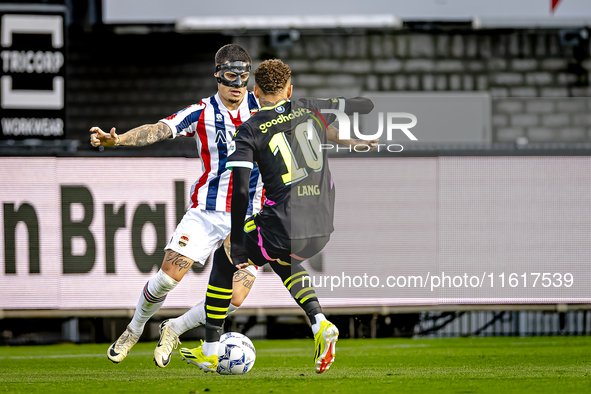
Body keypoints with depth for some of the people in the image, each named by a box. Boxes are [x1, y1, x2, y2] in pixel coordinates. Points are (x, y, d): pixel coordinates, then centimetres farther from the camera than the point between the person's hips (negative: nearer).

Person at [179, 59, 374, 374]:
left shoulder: (250, 131, -3)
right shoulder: (310, 111, 8)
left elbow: (239, 191, -12)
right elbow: (363, 106, 21)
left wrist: (237, 244, -8)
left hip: (281, 228, -5)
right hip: (322, 230, 5)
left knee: (224, 258, 23)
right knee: (280, 259, 37)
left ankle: (210, 351, 27)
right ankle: (319, 323, 14)